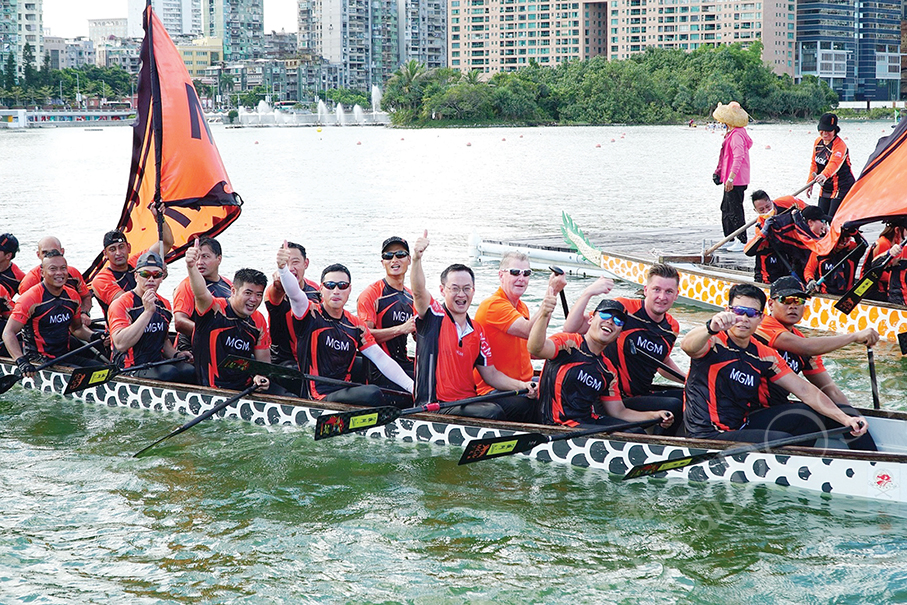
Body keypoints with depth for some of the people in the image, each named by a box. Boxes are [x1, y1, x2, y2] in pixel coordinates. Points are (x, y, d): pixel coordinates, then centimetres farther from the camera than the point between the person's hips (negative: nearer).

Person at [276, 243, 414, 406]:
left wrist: (411, 385, -3)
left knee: (406, 398, -8)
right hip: (318, 396, -6)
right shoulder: (311, 314, -1)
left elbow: (381, 358, 9)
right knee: (373, 394, -30)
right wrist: (282, 268, -43)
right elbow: (294, 294, -22)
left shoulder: (355, 325, 14)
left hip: (345, 390, 6)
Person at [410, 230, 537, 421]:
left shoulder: (477, 331, 16)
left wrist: (521, 386, 1)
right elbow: (418, 291, -22)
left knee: (524, 405, -9)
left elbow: (490, 373, 18)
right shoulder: (434, 316, -1)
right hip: (435, 405, -7)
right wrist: (417, 258, -40)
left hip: (469, 401, 7)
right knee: (493, 412, -29)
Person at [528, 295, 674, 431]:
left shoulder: (608, 370, 15)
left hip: (590, 421, 8)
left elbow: (618, 411, 17)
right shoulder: (569, 343, -8)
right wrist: (544, 315, -48)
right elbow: (535, 349, -29)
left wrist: (654, 416, 0)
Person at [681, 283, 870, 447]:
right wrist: (711, 328, -60)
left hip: (742, 425, 8)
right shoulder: (714, 343, -13)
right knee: (782, 440, -22)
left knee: (805, 413, 4)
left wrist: (845, 419, -5)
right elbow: (687, 346, -37)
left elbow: (804, 390, 5)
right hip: (708, 437, -8)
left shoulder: (765, 356, 7)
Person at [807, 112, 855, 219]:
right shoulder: (818, 142, 4)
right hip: (826, 188, 8)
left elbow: (834, 163, -39)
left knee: (833, 219, -12)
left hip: (842, 187, -8)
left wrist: (824, 175, -57)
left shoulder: (840, 145, -21)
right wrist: (810, 183, 11)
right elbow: (814, 163, 14)